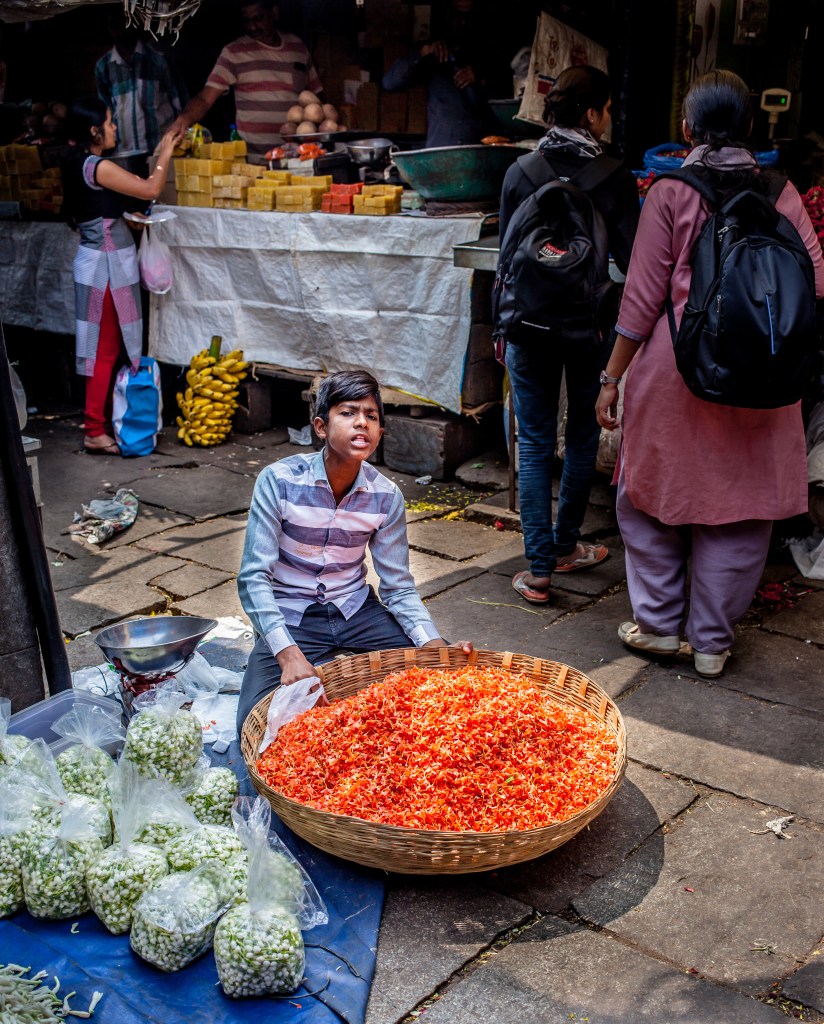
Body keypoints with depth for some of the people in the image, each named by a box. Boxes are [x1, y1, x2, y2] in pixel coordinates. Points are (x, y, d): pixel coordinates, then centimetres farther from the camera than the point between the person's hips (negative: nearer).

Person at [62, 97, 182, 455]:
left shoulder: (78, 165, 11)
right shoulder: (97, 166, -17)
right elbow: (151, 189, -16)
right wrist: (165, 154, -3)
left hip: (98, 260, 9)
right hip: (107, 264, -9)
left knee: (106, 348, 14)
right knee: (107, 349, -4)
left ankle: (103, 420, 22)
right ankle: (95, 433, 0)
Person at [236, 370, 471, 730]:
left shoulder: (387, 497, -8)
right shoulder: (278, 481, -18)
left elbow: (398, 587, -3)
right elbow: (254, 578, -19)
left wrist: (436, 645, -21)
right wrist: (289, 655, -32)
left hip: (355, 610, 3)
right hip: (290, 617, -3)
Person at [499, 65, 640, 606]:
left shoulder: (519, 173, -1)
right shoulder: (616, 176, -8)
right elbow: (631, 258, -8)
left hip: (531, 324, 1)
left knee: (535, 443, 6)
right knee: (583, 436, 17)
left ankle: (540, 568, 4)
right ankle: (566, 545, 31)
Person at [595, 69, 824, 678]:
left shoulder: (670, 193, -4)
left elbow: (644, 297, -6)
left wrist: (613, 377, 0)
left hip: (674, 368, -2)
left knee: (654, 492, 14)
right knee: (740, 501, 10)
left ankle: (659, 624, 24)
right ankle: (713, 641, 20)